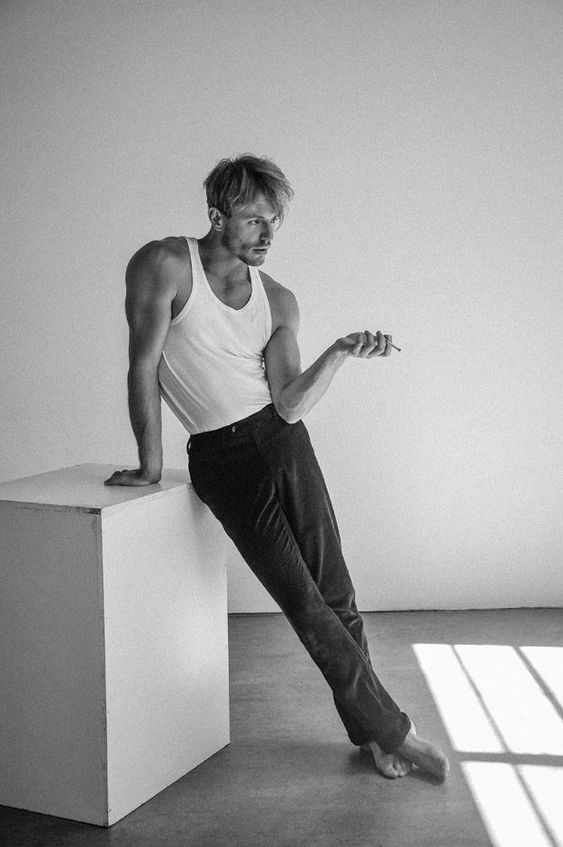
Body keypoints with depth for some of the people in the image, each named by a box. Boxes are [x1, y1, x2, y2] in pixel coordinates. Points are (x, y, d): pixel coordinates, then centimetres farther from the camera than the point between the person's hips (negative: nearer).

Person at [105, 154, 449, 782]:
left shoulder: (278, 301, 3)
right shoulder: (165, 265, -11)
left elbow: (290, 405, -5)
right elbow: (143, 365, -9)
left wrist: (339, 354, -21)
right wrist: (151, 465, -7)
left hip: (283, 442, 4)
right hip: (221, 458, -4)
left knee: (335, 593, 4)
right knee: (303, 604, -6)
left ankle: (368, 731, 20)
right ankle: (391, 728, 6)